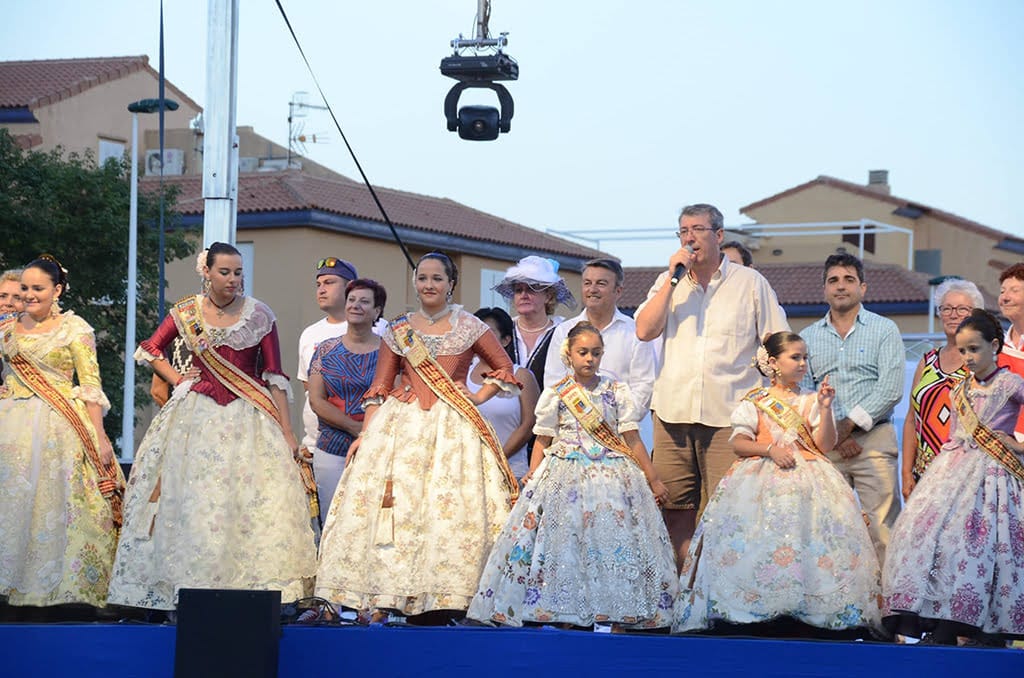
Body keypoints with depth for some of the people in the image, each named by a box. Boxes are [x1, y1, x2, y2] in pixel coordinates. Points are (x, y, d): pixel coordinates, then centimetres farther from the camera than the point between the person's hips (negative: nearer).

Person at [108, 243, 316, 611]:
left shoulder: (259, 315, -1)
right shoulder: (186, 312, 4)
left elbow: (275, 376, -2)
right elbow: (149, 350, 18)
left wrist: (287, 431, -5)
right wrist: (178, 382, 5)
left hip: (247, 417, -2)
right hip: (197, 413, 2)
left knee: (250, 501, -8)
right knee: (192, 502, 1)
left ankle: (250, 586, -6)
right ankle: (191, 586, 5)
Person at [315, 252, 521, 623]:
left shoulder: (470, 327, 7)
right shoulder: (398, 331, 11)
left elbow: (505, 369, 14)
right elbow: (379, 388, 9)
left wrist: (478, 397, 1)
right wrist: (365, 433, 0)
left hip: (453, 426, -2)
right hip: (401, 424, 2)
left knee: (449, 508, -9)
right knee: (395, 505, -7)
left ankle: (443, 600, -7)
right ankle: (396, 595, -5)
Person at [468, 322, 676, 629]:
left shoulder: (617, 392, 6)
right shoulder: (555, 395, 5)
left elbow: (632, 440, 6)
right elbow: (542, 441, 7)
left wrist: (653, 480, 4)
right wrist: (531, 482, 0)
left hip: (611, 474, 0)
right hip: (564, 475, 0)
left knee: (612, 538, -7)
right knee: (563, 537, -6)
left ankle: (613, 610, -1)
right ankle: (563, 610, 1)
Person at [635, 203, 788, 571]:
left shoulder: (750, 283, 8)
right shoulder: (668, 283, 15)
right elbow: (644, 331, 0)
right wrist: (673, 278, -2)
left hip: (728, 415, -3)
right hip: (673, 412, 3)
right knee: (676, 506, 3)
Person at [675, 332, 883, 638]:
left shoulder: (811, 399, 15)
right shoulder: (755, 401, 10)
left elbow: (825, 444, 5)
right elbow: (739, 443, 2)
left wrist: (825, 408, -5)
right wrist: (771, 449, -12)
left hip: (808, 475, 1)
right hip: (762, 475, -1)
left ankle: (811, 615, -19)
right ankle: (756, 619, -17)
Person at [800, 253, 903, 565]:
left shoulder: (884, 330, 6)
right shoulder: (808, 337, 15)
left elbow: (890, 390, -5)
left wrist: (849, 424, -10)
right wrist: (832, 433, -6)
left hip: (874, 438, -3)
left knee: (881, 528, -8)